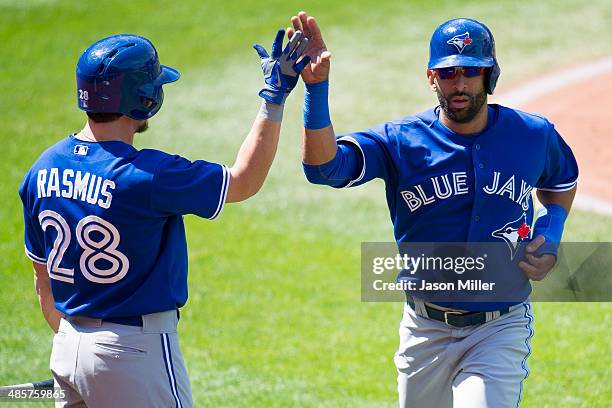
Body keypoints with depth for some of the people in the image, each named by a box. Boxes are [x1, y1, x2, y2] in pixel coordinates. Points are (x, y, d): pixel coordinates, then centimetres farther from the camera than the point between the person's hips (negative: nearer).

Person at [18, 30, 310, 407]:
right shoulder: (147, 175, -20)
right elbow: (244, 182, -7)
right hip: (134, 346, -7)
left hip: (66, 348, 7)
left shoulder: (44, 169, 2)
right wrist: (275, 98, -3)